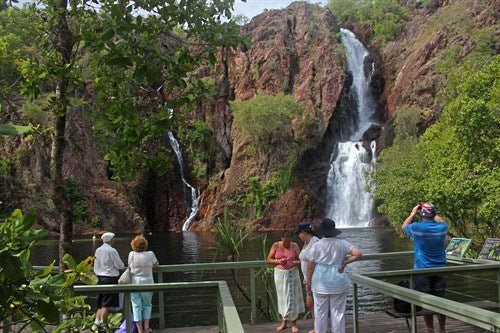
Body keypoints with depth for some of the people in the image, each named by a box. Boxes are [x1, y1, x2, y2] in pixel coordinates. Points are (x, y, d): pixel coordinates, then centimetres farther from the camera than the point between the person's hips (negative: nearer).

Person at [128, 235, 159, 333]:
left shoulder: (131, 254, -7)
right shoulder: (150, 254, -8)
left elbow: (129, 265, 9)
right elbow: (156, 265, 7)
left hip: (134, 283, 0)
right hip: (147, 283, 0)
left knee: (136, 306, 6)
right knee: (147, 305, 15)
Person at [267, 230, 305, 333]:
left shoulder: (295, 246, -5)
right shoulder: (276, 245, -3)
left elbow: (300, 261, -2)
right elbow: (269, 259, 0)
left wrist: (294, 262, -23)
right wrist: (278, 261, -17)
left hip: (292, 274, -1)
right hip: (280, 274, 1)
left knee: (293, 298, 1)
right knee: (282, 298, 9)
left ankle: (294, 324, 13)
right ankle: (283, 322, 22)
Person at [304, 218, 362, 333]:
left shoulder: (316, 245, -6)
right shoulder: (342, 244, -3)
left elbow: (310, 266, -4)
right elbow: (358, 254, -12)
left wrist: (308, 280, 9)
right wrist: (344, 262, -3)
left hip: (320, 284, -1)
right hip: (338, 283, 1)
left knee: (320, 313, 10)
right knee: (338, 313, 9)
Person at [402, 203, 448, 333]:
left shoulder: (417, 228, -14)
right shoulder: (442, 228, -5)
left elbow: (404, 227, 10)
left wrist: (413, 213, 16)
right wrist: (434, 213, 26)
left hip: (422, 270, -3)